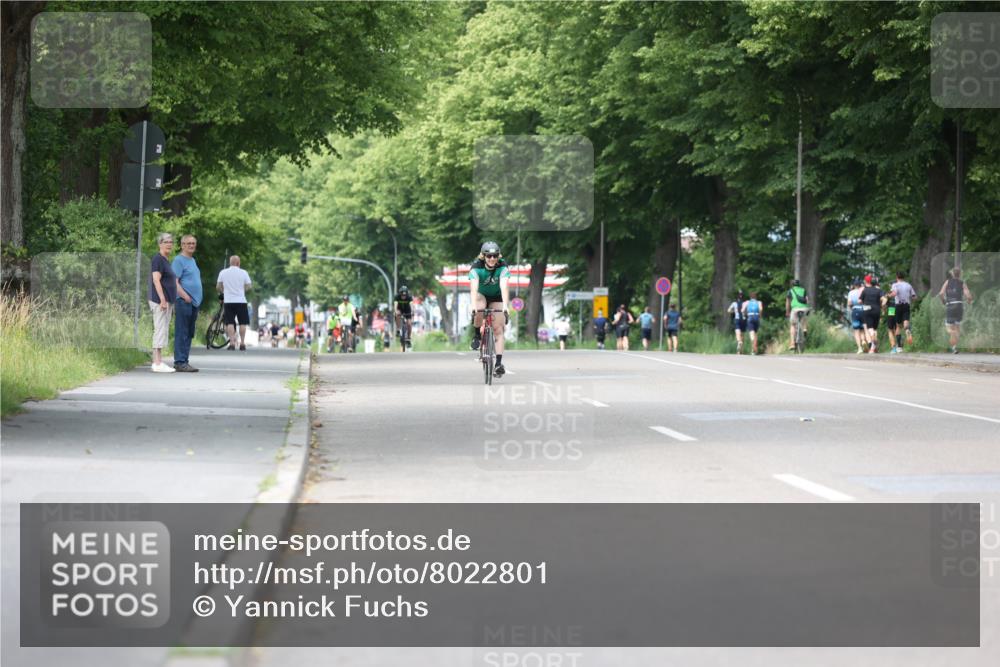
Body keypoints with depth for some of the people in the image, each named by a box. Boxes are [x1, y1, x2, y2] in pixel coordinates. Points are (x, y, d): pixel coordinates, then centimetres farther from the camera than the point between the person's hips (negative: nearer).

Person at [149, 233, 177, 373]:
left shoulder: (166, 260, 18)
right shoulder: (158, 259, -10)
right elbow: (156, 280, -18)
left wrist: (170, 302, 22)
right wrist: (163, 300, -23)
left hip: (167, 301, 10)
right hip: (160, 301, -10)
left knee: (163, 331, 10)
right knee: (160, 330, -10)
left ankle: (158, 361, 12)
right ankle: (157, 363, -10)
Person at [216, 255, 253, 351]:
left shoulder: (223, 272, 2)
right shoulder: (243, 273, -1)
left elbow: (218, 287, 5)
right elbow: (248, 286, 1)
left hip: (228, 301, 1)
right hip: (241, 301, -1)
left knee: (230, 323, 2)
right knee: (242, 323, 8)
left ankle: (232, 343, -6)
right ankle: (242, 343, 7)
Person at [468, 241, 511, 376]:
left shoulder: (503, 267, -29)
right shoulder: (476, 267, -29)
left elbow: (504, 287, -41)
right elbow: (474, 288, -42)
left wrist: (505, 306, -55)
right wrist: (474, 306, -56)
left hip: (496, 297, 1)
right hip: (481, 295, 0)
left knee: (498, 329, -12)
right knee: (479, 310, -35)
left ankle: (499, 363, -15)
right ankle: (477, 336, -8)